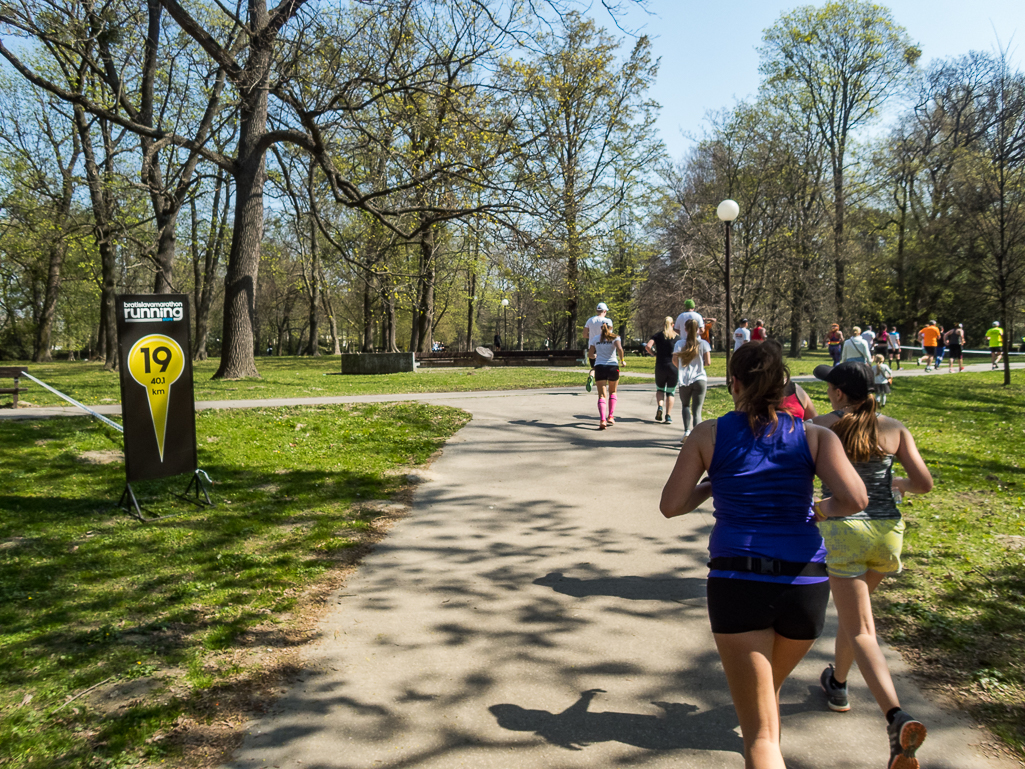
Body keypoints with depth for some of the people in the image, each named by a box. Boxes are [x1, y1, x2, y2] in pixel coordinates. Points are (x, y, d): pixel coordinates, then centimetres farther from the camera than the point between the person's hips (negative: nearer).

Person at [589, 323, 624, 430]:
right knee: (612, 392, 22)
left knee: (602, 395, -3)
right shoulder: (614, 337, 5)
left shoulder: (595, 339, 12)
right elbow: (619, 349, -14)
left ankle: (603, 420, -20)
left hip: (599, 367, 1)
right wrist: (622, 360, 0)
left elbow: (591, 355, 13)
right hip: (613, 366, -1)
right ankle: (610, 417, 19)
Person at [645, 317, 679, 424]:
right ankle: (668, 416, 2)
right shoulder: (677, 337, 4)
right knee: (670, 392, 11)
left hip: (660, 366, 0)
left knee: (660, 389, 20)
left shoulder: (657, 336, 3)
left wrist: (654, 354, 3)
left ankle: (660, 407, -6)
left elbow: (648, 346, -13)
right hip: (673, 367, 0)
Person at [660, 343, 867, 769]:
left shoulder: (709, 434, 2)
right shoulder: (815, 436, 4)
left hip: (737, 581, -2)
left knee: (760, 731, 3)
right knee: (769, 688, 30)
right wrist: (822, 507, 12)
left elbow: (671, 506, 0)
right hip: (804, 581, 3)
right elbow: (855, 499, -9)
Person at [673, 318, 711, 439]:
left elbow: (674, 360, -3)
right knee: (697, 410, 1)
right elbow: (708, 362, -4)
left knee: (686, 405, 21)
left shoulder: (680, 343, 1)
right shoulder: (703, 344, 0)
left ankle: (687, 430, 2)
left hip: (684, 380, 1)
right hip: (700, 380, -1)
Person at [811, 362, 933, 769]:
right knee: (855, 609, 28)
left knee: (860, 631, -1)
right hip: (886, 532, 5)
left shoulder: (824, 425, -6)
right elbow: (924, 483, -2)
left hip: (843, 531, -4)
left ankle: (897, 718, -19)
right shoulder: (894, 429, 1)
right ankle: (837, 683, 46)